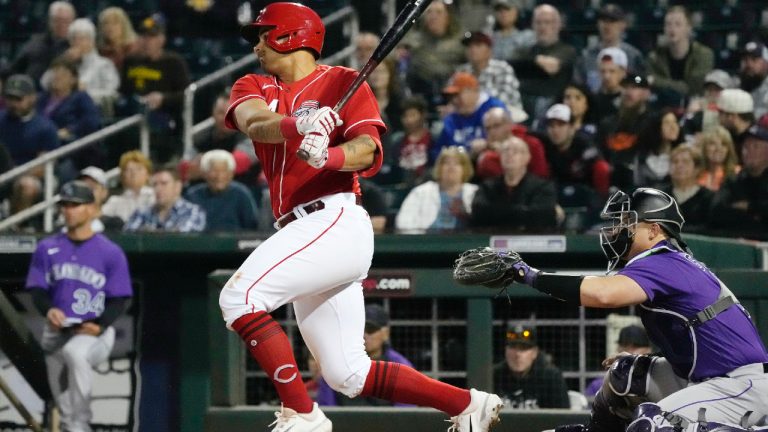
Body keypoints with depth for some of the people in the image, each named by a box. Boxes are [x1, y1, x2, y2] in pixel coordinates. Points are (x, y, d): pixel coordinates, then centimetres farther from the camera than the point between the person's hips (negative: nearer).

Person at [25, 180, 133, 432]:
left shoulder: (110, 252, 1)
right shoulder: (47, 249, 10)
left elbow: (119, 300, 0)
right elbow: (37, 290, 6)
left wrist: (99, 325, -17)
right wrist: (48, 310, -18)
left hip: (95, 333, -5)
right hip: (57, 332, 5)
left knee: (75, 352, -36)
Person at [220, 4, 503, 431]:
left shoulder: (343, 82, 4)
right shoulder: (254, 88, 18)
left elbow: (368, 151, -11)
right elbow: (255, 123, -6)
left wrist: (329, 156, -34)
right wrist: (296, 126, -29)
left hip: (336, 220, -7)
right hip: (302, 231, 7)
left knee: (240, 295, -23)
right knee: (348, 375, 6)